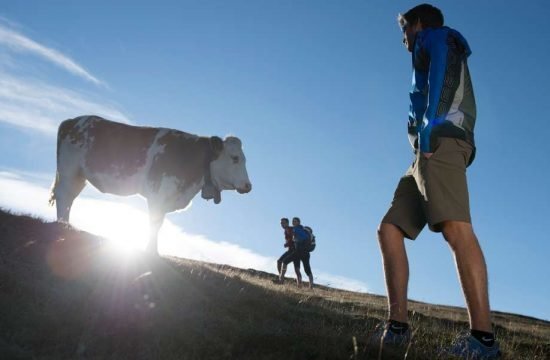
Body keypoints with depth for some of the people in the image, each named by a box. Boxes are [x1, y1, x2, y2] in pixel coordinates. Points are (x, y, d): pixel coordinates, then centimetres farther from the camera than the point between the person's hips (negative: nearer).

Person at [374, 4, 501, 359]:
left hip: (442, 138, -9)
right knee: (389, 230, 1)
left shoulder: (437, 35, 15)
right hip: (432, 148, 9)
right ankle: (398, 326, -4)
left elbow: (440, 72, -8)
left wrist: (429, 123, -20)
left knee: (455, 227, -25)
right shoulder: (433, 53, 39)